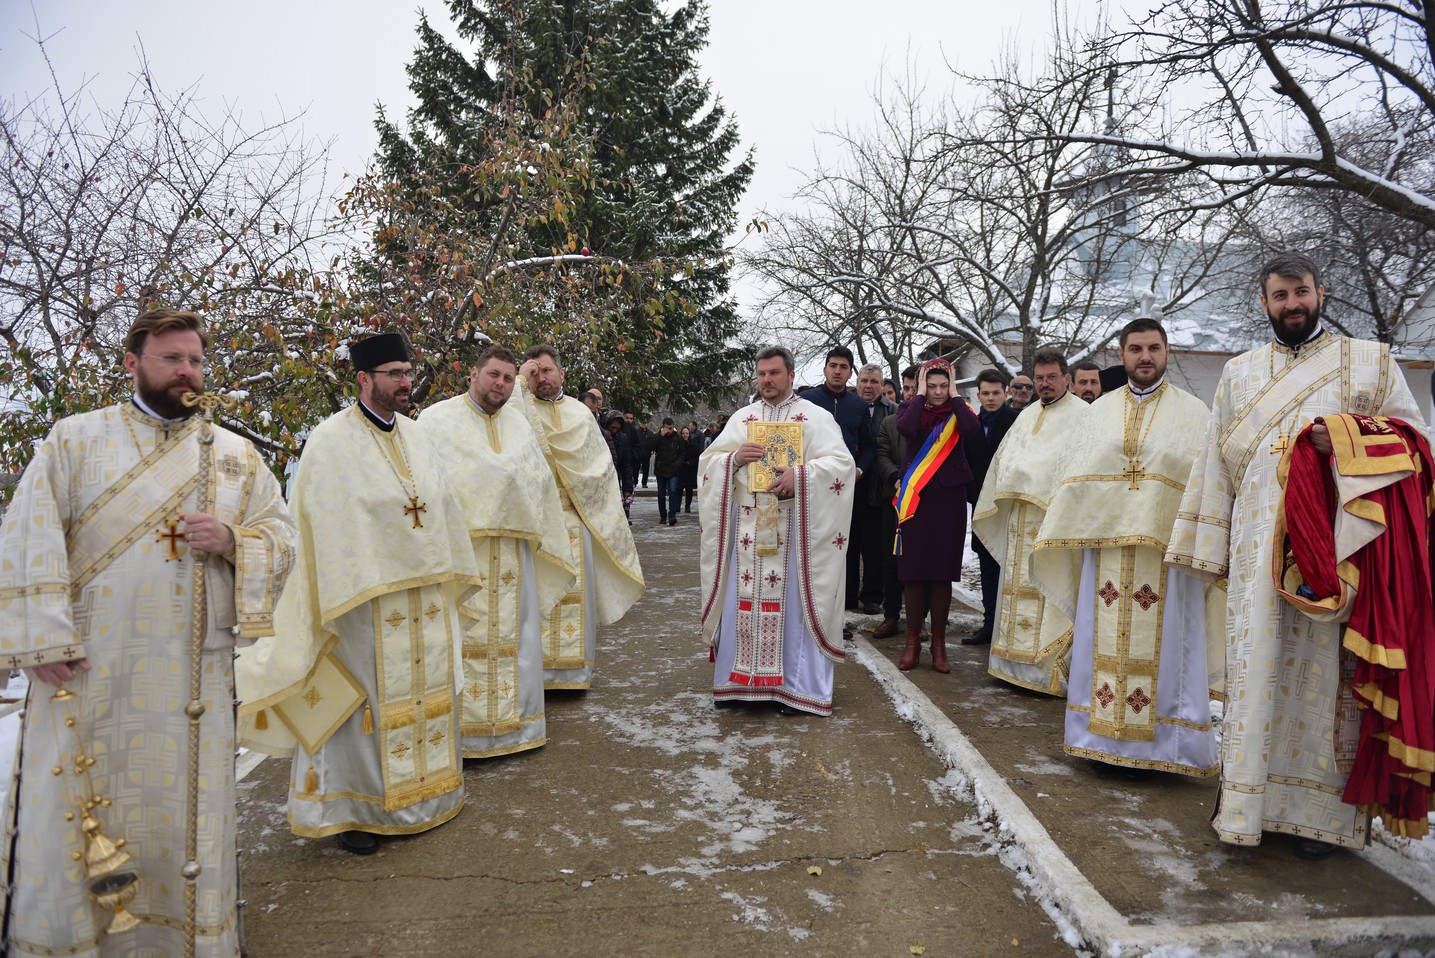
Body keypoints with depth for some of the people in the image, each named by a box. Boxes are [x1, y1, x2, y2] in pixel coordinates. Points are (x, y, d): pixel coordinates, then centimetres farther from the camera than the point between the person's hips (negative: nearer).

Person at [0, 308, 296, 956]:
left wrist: (231, 540, -12)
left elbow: (281, 535, 9)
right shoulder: (75, 439, 4)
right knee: (69, 821, 4)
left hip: (193, 675, 2)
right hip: (87, 669, -2)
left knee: (183, 817, 9)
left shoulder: (235, 454, 10)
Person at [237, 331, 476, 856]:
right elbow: (318, 527, -14)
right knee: (361, 700, 5)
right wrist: (336, 601, -17)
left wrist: (451, 574, 16)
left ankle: (419, 789, 35)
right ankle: (351, 808, 21)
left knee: (422, 691, 17)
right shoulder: (331, 442, -12)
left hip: (423, 597, 7)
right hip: (363, 601, -7)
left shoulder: (415, 436, 8)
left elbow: (442, 506, 14)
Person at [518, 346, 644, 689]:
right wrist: (520, 379, -13)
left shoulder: (579, 412, 13)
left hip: (574, 518, 3)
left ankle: (574, 667, 14)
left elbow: (599, 462, 14)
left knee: (574, 589, 5)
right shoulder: (521, 409, 4)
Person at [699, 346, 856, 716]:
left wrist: (799, 475, -22)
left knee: (792, 600, -2)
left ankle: (793, 684, 7)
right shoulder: (742, 417, 14)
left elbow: (841, 462, -8)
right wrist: (734, 458, -10)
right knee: (743, 599, 4)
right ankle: (741, 679, 13)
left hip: (793, 525, -3)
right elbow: (708, 460, 11)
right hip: (747, 524, 3)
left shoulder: (816, 417, 3)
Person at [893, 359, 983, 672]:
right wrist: (920, 395, -9)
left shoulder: (959, 411, 5)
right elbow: (906, 428, -20)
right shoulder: (910, 408, 4)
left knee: (943, 571, 3)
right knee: (913, 570, 1)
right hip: (915, 497, 0)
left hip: (949, 497, 0)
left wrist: (954, 396, -8)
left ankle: (938, 643, 14)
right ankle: (913, 641, 13)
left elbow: (972, 429, -18)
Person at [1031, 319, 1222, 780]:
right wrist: (1061, 534, 2)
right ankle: (1105, 737, 17)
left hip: (1166, 553, -2)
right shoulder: (1101, 411, 11)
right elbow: (1077, 481, 10)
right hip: (1105, 547, 3)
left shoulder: (1193, 413, 4)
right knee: (1105, 643, 6)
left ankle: (1149, 746, 12)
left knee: (1156, 649, 1)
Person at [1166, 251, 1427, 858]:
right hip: (1260, 546, 1)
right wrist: (1212, 550, 8)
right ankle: (1246, 797, 9)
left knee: (1325, 666, 0)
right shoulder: (1239, 373, 16)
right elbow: (1216, 462, 13)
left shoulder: (1370, 362, 12)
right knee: (1256, 663, 0)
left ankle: (1319, 807, 11)